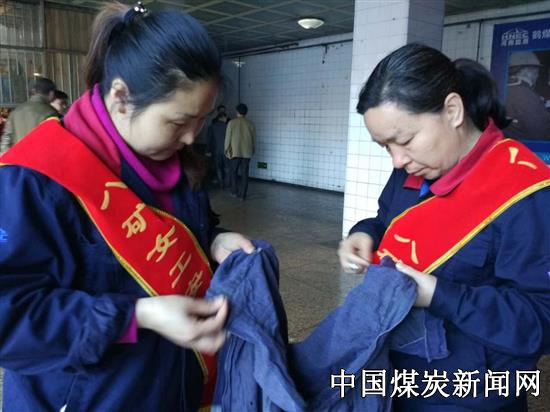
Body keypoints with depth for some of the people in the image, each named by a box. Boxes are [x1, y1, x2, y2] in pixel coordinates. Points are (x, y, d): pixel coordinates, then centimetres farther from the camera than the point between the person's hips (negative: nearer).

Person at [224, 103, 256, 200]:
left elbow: (228, 138, -3)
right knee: (244, 174, 5)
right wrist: (252, 150, 19)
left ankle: (235, 191, 19)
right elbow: (254, 139, 6)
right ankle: (242, 195, 6)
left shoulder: (232, 123, -4)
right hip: (246, 152, 1)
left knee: (233, 172, 16)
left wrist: (226, 150, 6)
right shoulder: (250, 124, 1)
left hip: (234, 151, -1)